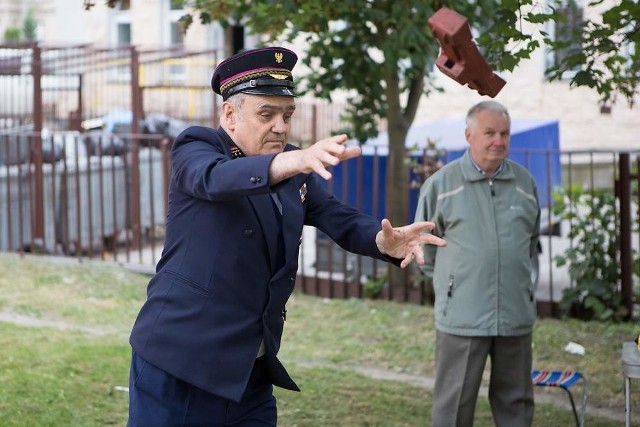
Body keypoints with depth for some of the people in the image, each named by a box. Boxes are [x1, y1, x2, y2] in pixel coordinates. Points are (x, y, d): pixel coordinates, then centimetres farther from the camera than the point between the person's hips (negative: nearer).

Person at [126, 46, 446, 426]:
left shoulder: (296, 172, 11)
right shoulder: (195, 148, -6)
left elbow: (339, 220, 2)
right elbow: (216, 178, -28)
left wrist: (386, 241, -21)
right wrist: (297, 161, -46)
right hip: (179, 363, -6)